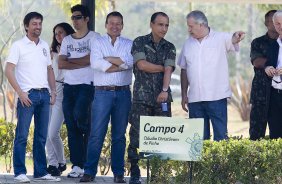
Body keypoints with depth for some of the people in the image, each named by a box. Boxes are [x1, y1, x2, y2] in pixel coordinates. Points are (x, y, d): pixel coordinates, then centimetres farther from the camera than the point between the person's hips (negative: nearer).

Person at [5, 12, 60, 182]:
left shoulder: (45, 46, 15)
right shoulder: (19, 46, -3)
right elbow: (9, 70, -8)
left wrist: (53, 91, 9)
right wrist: (20, 93, -15)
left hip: (44, 94, 6)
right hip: (28, 94, -6)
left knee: (41, 136, 9)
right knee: (22, 135, -5)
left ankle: (41, 172, 14)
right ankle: (20, 173, -2)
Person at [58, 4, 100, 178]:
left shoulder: (94, 37, 1)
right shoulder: (67, 40, 16)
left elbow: (91, 59, -12)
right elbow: (61, 64, 5)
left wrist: (70, 60, -1)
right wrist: (81, 63, -6)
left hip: (86, 85, -5)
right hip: (69, 86, 5)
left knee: (80, 115, -26)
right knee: (71, 127, 0)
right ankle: (77, 165, 2)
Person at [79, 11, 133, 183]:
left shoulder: (129, 44, 10)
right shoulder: (98, 43, 7)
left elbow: (130, 61, -10)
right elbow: (96, 63, -10)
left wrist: (108, 59, -8)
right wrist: (121, 65, -10)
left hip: (123, 93, 1)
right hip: (103, 92, -1)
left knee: (119, 135, 6)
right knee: (97, 134, -5)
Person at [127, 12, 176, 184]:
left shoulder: (169, 47, 11)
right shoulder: (139, 43, 5)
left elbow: (169, 70, -2)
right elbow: (141, 64, -9)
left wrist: (165, 90, -18)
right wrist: (162, 68, -2)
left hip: (162, 97, 2)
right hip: (141, 97, -2)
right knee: (137, 135, -7)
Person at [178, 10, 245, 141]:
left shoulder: (220, 38, -1)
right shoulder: (188, 44, 12)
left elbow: (232, 40, -21)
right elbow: (184, 70, 16)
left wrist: (236, 37, -45)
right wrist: (184, 95, 12)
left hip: (217, 96, -4)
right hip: (195, 98, 4)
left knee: (220, 135, -4)